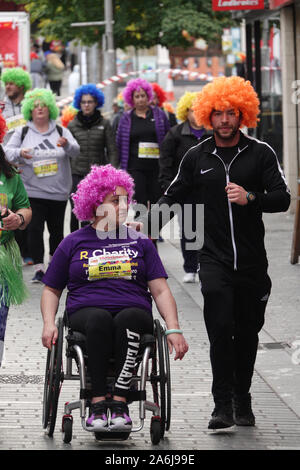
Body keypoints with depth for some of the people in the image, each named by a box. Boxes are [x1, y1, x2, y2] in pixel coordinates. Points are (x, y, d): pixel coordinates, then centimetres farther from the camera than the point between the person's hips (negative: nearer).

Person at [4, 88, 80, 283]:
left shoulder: (61, 131, 7)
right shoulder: (22, 133, 6)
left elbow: (75, 151, -4)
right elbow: (8, 151, -1)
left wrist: (67, 145, -28)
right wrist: (19, 153, -24)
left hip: (58, 192, 1)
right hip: (33, 192, -1)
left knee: (56, 229, 8)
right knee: (35, 228, -11)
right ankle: (39, 269, -10)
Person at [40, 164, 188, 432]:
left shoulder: (140, 243, 19)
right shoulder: (73, 244, 17)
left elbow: (161, 290, 12)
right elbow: (52, 290, 20)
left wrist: (174, 329, -4)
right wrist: (49, 324, 0)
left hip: (134, 312, 1)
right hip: (86, 312, -1)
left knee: (128, 319, -36)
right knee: (99, 319, -37)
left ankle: (119, 402, -41)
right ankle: (98, 402, -40)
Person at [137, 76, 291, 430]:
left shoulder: (260, 154, 3)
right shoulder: (197, 157, 7)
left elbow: (282, 199, -5)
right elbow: (172, 197, 15)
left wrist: (250, 198, -22)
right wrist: (146, 224, 1)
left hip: (252, 260, 0)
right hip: (214, 258, 0)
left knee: (247, 332, 8)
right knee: (220, 329, -15)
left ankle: (242, 399, 22)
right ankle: (223, 404, -14)